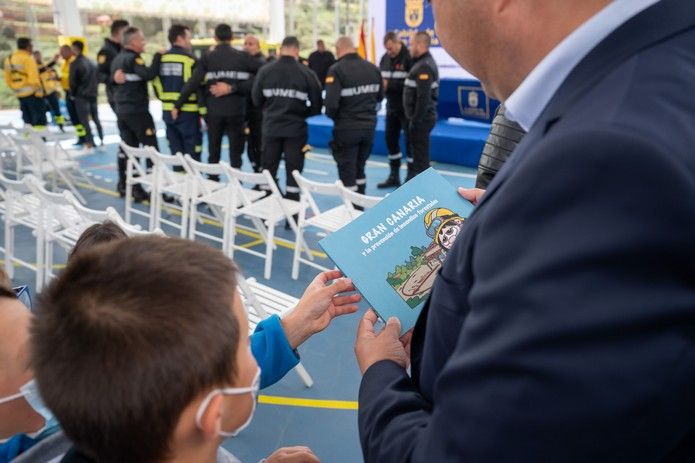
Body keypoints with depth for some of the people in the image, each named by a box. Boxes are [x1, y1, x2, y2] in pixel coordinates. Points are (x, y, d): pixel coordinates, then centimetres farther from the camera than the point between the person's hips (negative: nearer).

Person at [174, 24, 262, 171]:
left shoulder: (207, 58, 0)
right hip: (236, 110, 0)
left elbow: (193, 83, -7)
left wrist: (178, 105, -4)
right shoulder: (241, 57, 1)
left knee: (213, 152, 12)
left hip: (214, 111, 1)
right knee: (236, 152, 5)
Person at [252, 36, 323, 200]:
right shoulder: (307, 73, -10)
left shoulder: (265, 70, -4)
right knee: (294, 169, 6)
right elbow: (317, 105, -6)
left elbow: (257, 100, 2)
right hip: (296, 128, -2)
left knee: (269, 168, 14)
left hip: (271, 127, 2)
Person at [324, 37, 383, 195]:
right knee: (360, 167, 21)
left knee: (347, 171, 7)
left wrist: (333, 116, -2)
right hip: (369, 125, 5)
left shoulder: (336, 70, -16)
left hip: (347, 128, -5)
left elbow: (331, 102, -22)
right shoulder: (373, 68, 2)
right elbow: (380, 96, 9)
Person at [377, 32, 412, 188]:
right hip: (392, 106, 8)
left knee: (410, 141, 0)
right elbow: (379, 77, 13)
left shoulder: (409, 58, -16)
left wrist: (389, 84, -22)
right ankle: (394, 176, 26)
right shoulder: (385, 58, 8)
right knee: (390, 139, 13)